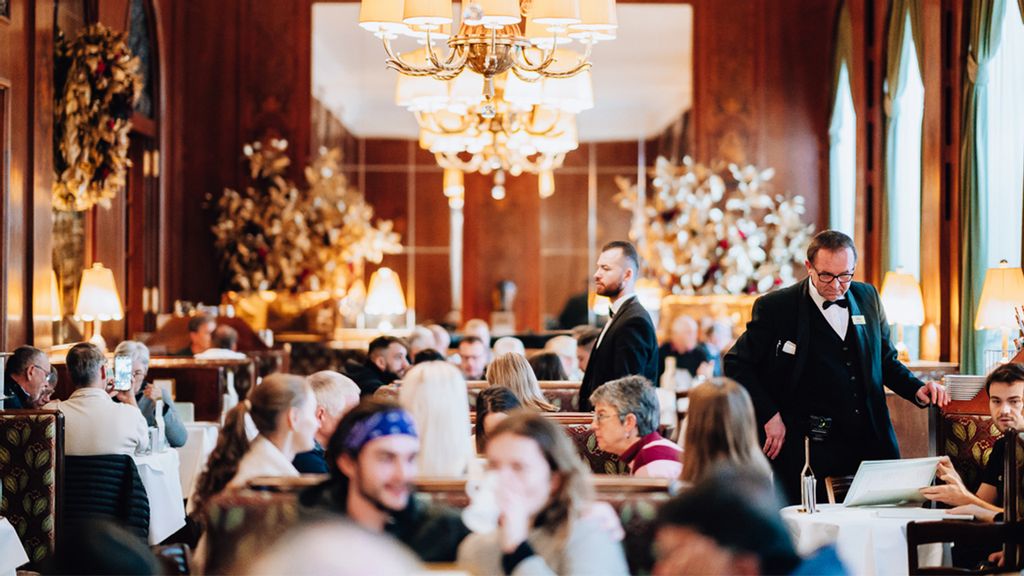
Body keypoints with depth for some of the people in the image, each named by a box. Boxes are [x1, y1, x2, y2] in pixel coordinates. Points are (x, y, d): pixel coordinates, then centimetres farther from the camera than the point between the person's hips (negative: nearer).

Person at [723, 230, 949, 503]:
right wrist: (769, 416, -7)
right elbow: (737, 364, 1)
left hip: (872, 447, 4)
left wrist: (917, 390, 3)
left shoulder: (868, 297, 11)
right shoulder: (774, 307, -3)